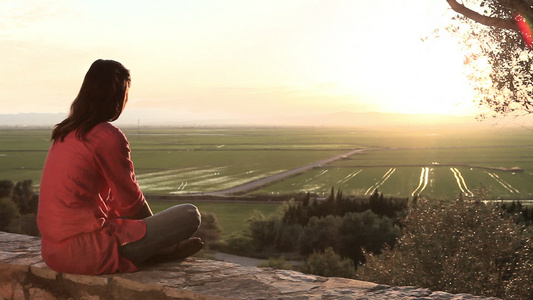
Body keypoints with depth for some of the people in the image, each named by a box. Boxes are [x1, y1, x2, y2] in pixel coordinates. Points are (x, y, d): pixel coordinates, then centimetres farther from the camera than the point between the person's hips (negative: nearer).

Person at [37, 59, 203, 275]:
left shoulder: (64, 133, 12)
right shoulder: (109, 136, -14)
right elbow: (131, 202, -4)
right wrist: (155, 229, 15)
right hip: (86, 254, -10)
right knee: (189, 215, -6)